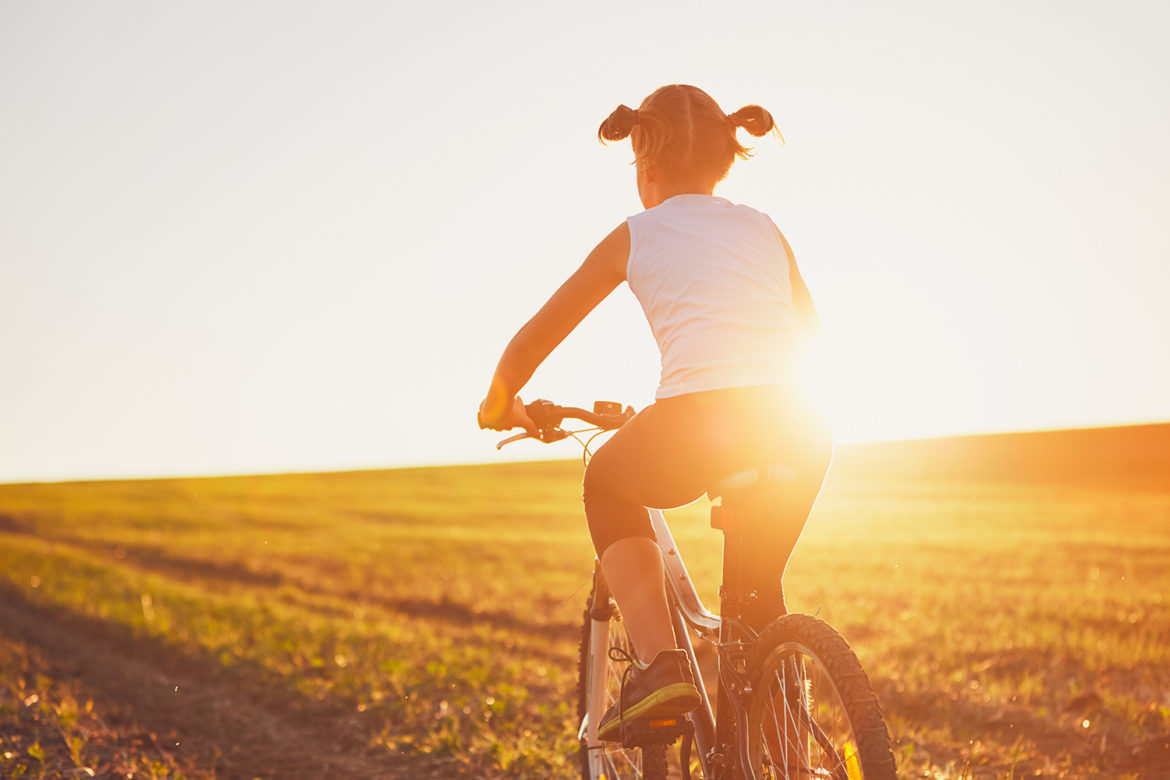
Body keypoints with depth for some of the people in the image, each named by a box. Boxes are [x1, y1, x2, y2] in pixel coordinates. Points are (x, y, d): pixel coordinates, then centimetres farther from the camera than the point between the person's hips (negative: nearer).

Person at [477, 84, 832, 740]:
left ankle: (658, 661, 11)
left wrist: (499, 406, 41)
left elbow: (532, 342, 22)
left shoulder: (635, 236, 17)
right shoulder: (763, 228, 24)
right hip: (796, 430, 4)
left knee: (606, 487, 28)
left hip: (692, 423, -3)